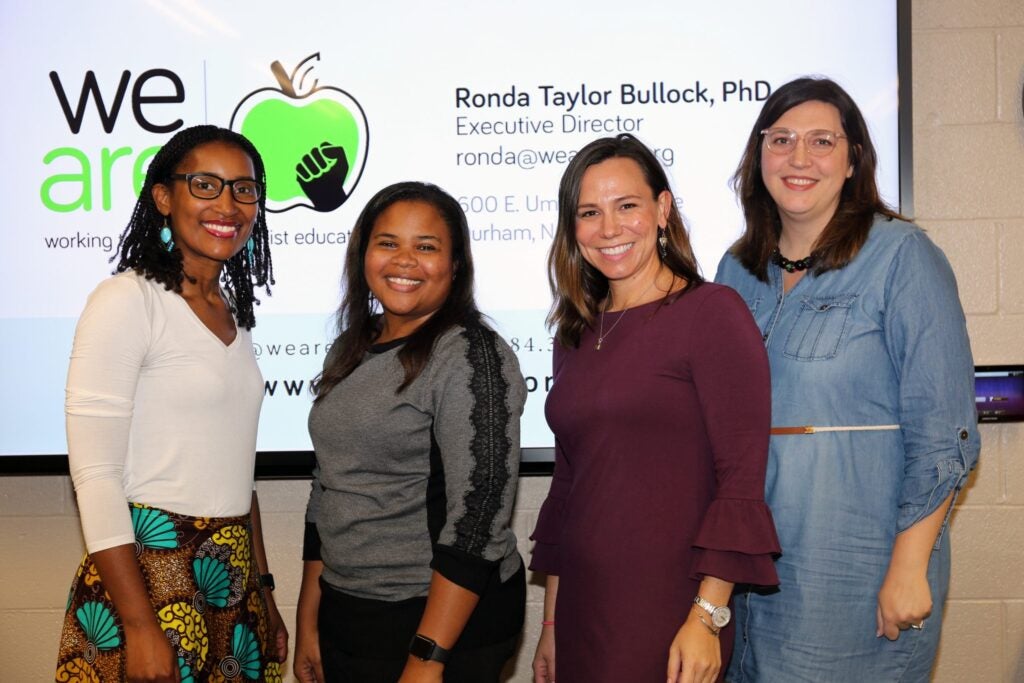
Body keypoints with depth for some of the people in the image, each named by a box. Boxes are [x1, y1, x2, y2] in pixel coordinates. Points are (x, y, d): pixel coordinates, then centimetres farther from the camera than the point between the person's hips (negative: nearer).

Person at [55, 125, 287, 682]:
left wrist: (262, 591, 16)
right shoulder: (127, 301, -12)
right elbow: (94, 474, -16)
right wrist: (139, 627, -20)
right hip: (147, 572, -7)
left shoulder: (232, 311, 11)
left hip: (232, 580, 7)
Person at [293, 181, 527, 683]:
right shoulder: (351, 351, 7)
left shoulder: (471, 356, -14)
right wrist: (309, 622, 13)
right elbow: (327, 492, 13)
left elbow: (478, 513, -19)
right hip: (346, 614, 7)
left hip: (445, 621, -6)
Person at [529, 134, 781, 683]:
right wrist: (551, 625, 14)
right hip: (581, 612, 6)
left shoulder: (711, 312, -8)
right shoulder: (575, 335, 10)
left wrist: (707, 618, -17)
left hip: (669, 621, -6)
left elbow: (743, 478, -13)